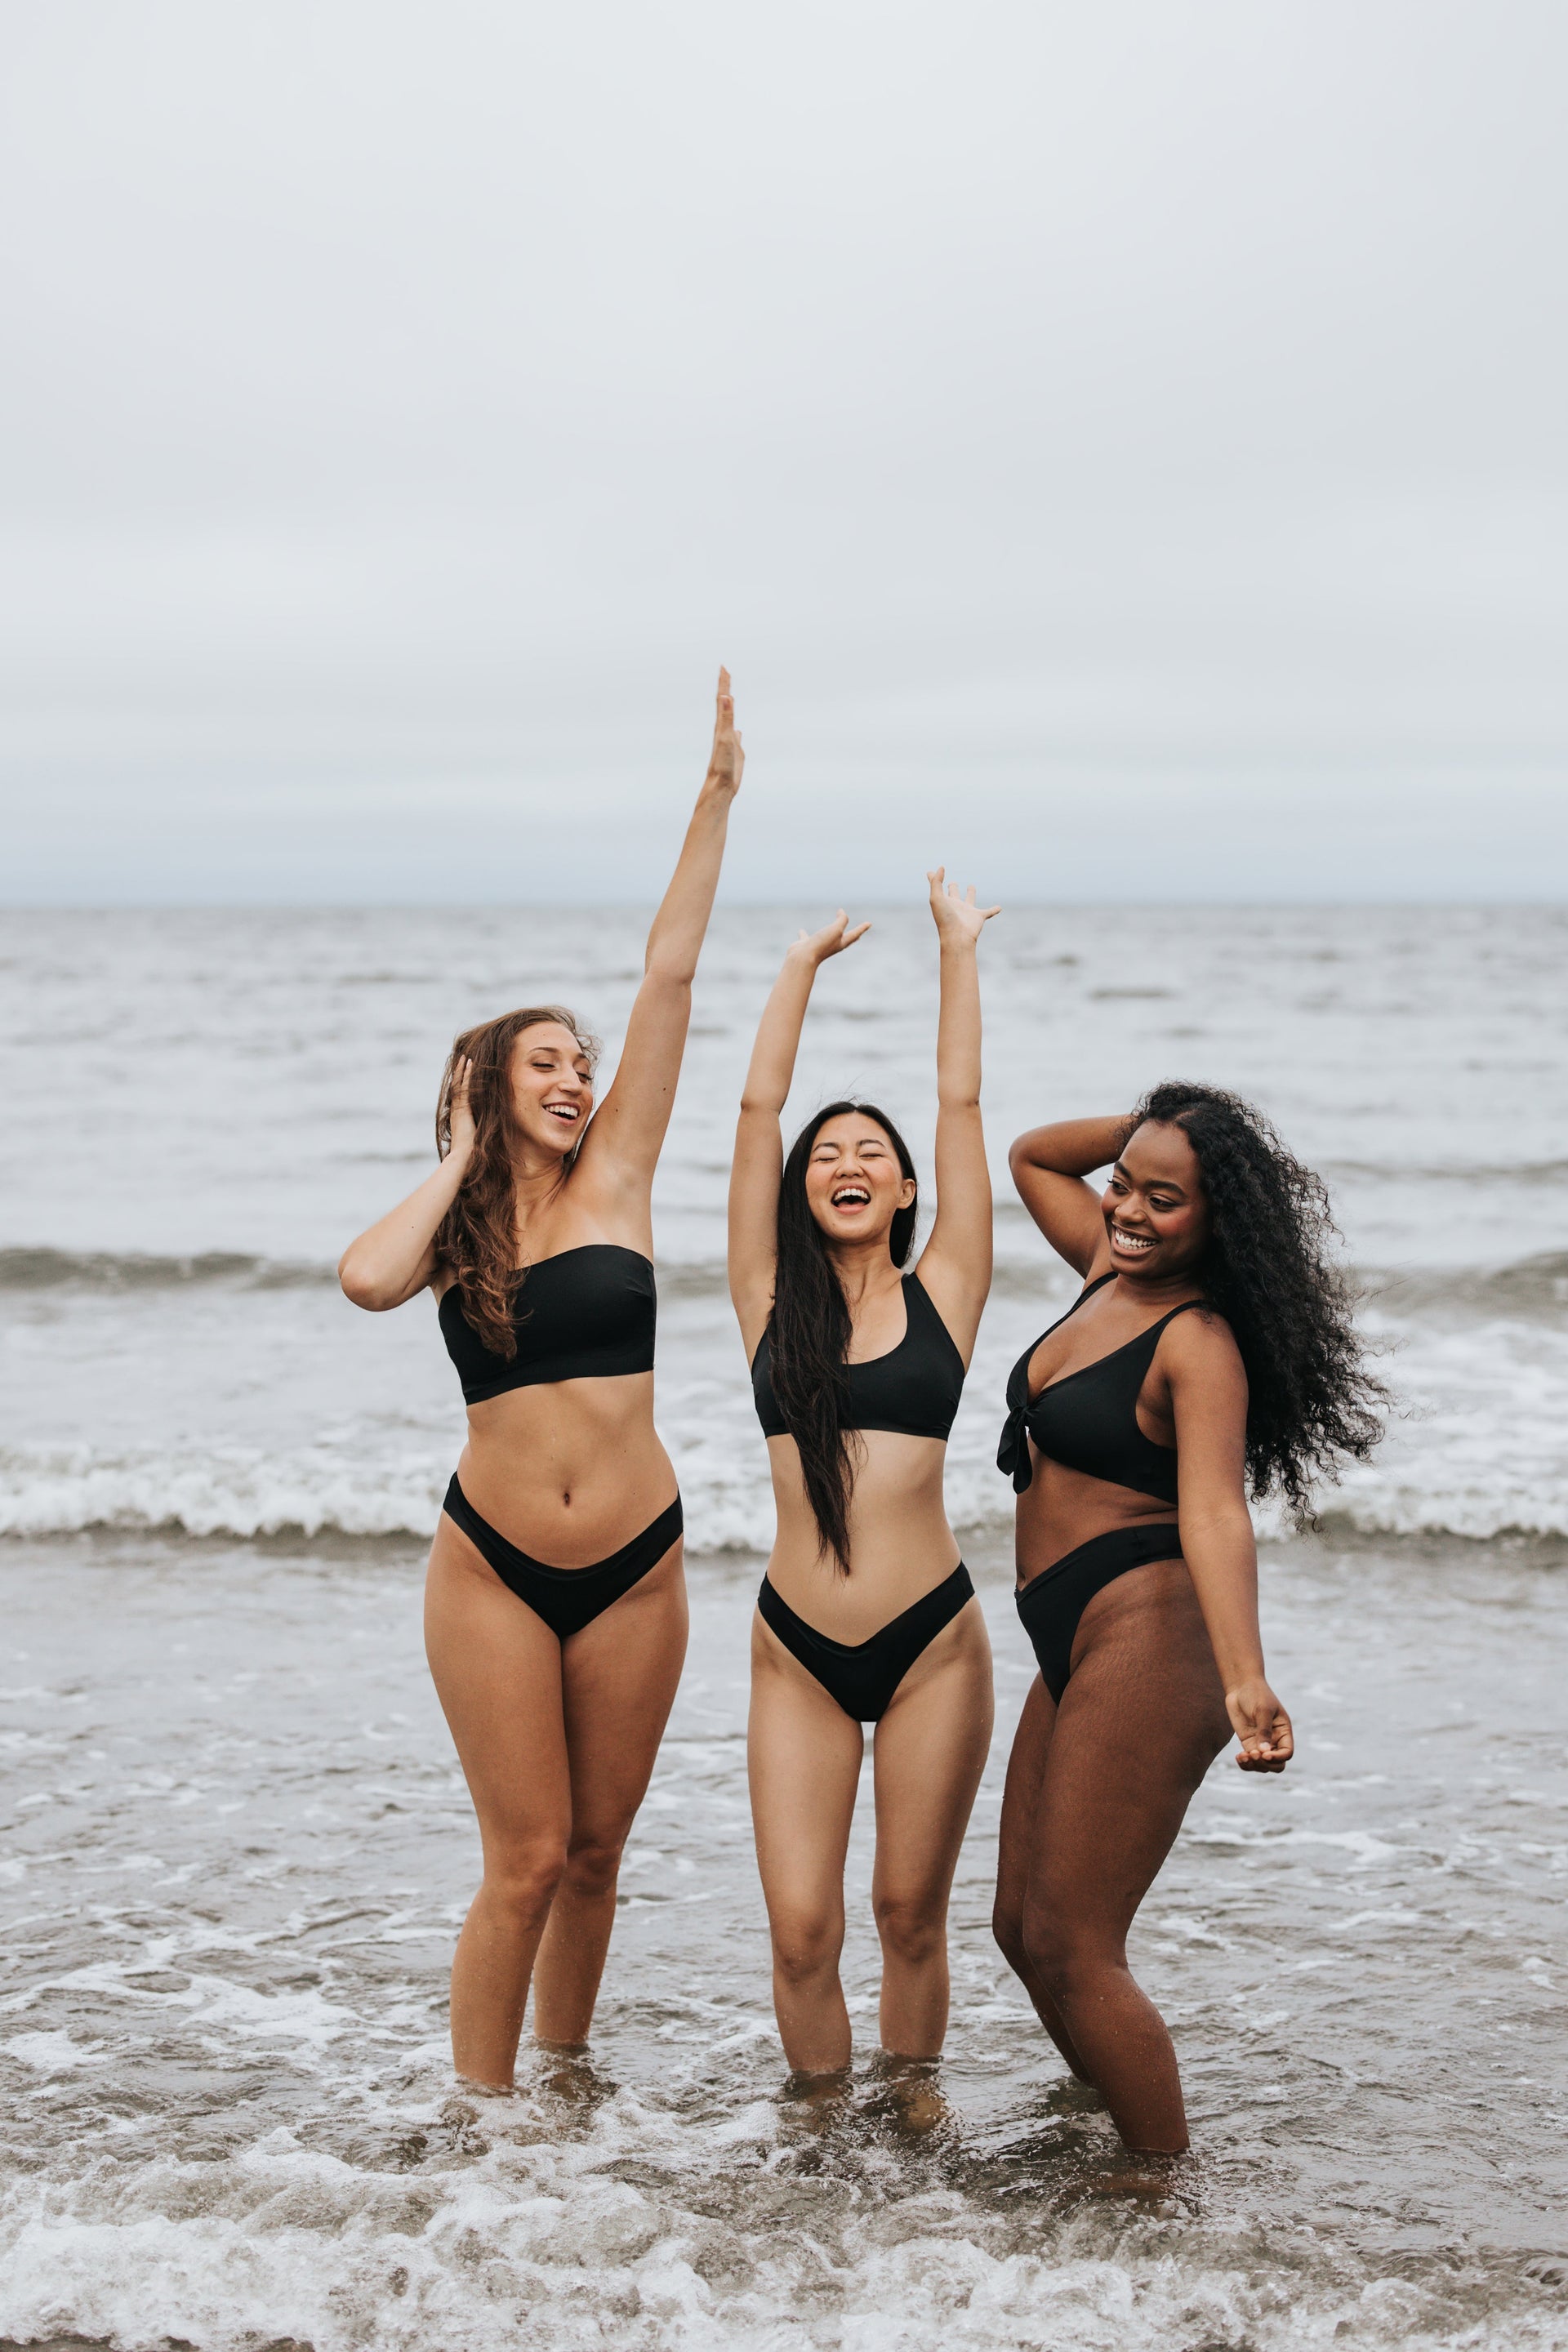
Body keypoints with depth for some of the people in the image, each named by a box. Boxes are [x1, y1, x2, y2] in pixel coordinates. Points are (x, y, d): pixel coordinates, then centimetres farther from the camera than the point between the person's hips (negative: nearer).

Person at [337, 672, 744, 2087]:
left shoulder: (615, 1178, 5)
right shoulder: (453, 1226, 4)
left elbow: (669, 977, -1)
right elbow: (367, 1279, -22)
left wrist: (717, 795, -5)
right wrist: (462, 1165, -7)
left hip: (633, 1566, 2)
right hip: (494, 1565, -2)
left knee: (596, 1851, 11)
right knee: (526, 1860, -2)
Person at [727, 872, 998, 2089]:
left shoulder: (941, 1294, 3)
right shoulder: (772, 1299, 5)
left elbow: (961, 1100, 3)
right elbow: (759, 1106, 4)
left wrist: (959, 947, 7)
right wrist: (805, 965, 11)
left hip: (932, 1642, -1)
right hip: (798, 1649, 1)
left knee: (911, 1913, 8)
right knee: (802, 1928, -2)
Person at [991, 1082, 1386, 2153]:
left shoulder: (1198, 1342, -15)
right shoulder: (1111, 1272, 10)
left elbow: (1214, 1513, -28)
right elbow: (1033, 1154, 26)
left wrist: (1245, 1682, -42)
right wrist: (1146, 1127, 10)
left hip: (1148, 1644, -9)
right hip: (1081, 1651, 9)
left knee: (1072, 1947, -8)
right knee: (1025, 1926, 14)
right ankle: (1109, 2118, 31)